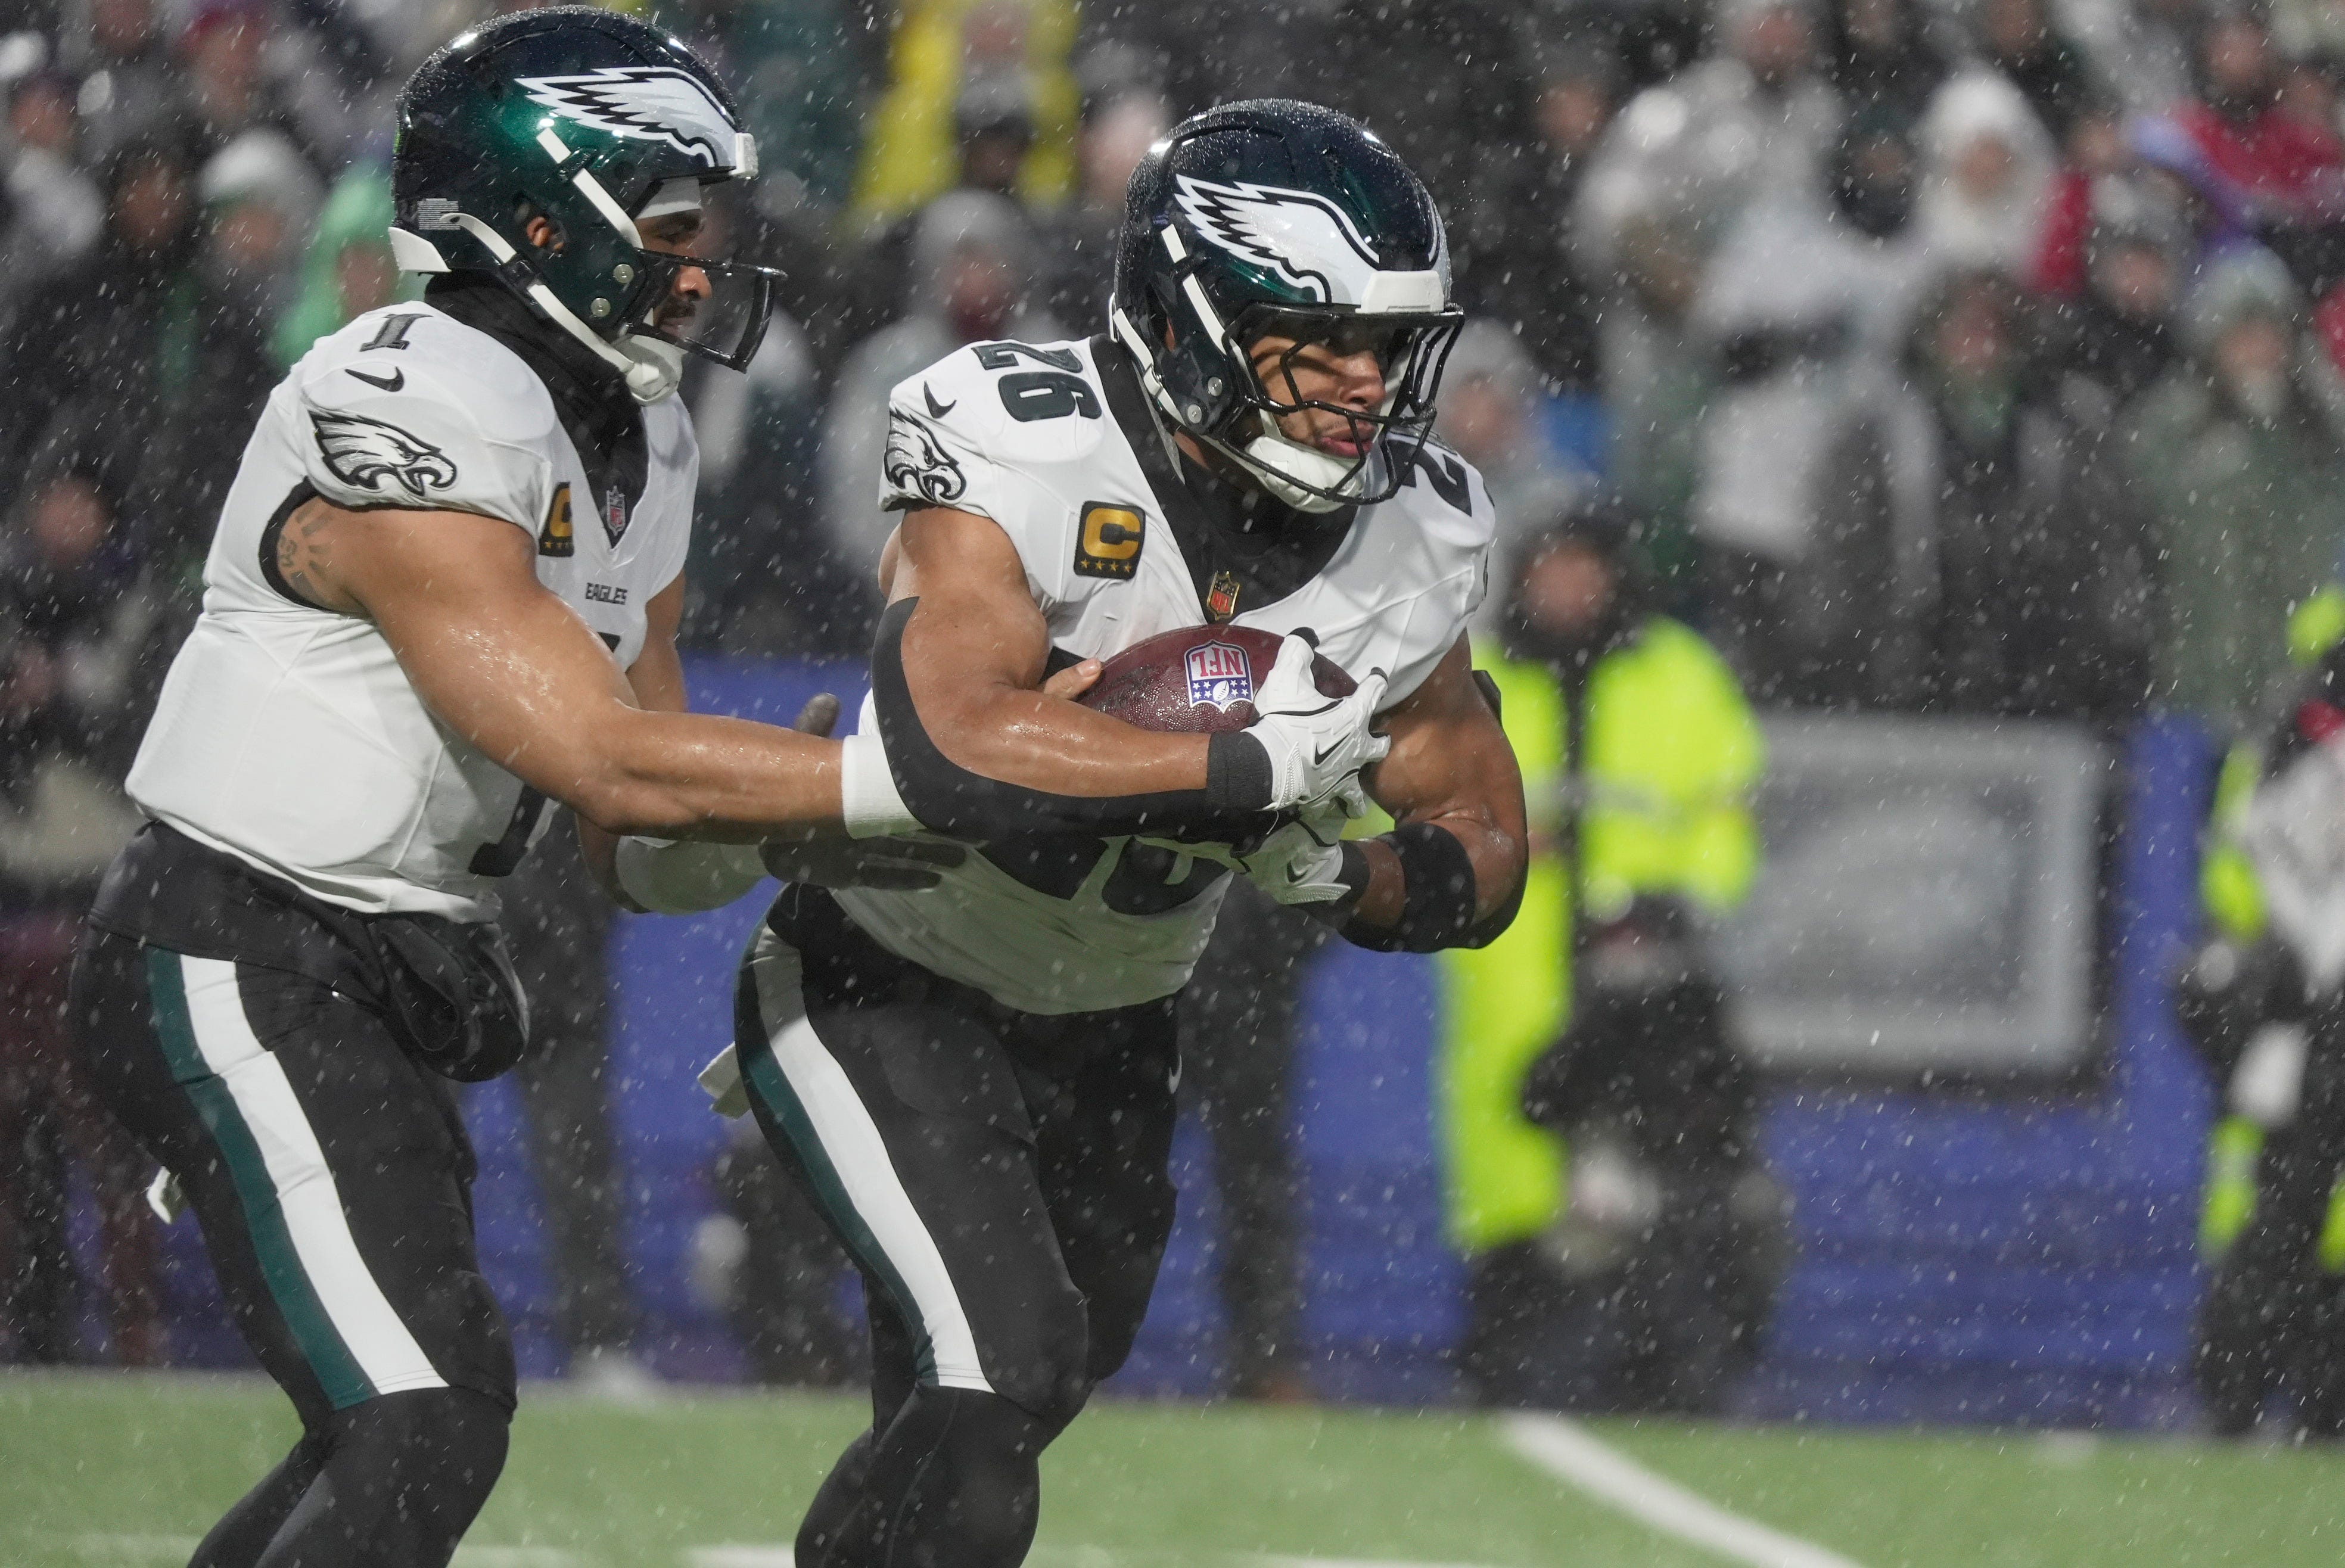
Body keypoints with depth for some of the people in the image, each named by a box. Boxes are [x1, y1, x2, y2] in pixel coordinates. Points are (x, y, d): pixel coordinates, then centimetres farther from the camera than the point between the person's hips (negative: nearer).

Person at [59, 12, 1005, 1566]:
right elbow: (602, 761, -25)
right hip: (238, 963, -10)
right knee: (423, 1433, -18)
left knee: (429, 1405, 18)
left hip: (394, 973, 10)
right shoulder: (405, 421, -21)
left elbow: (639, 853, 11)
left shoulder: (637, 446, 10)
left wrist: (777, 824, -12)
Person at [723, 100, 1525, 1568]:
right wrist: (1259, 768, -41)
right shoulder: (1021, 457, -27)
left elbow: (1484, 854, 1)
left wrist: (1348, 879, -22)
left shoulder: (1404, 542, -8)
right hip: (887, 991, -7)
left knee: (997, 1425, 18)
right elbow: (952, 740, -43)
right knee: (1000, 1367, -23)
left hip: (1106, 1035, 7)